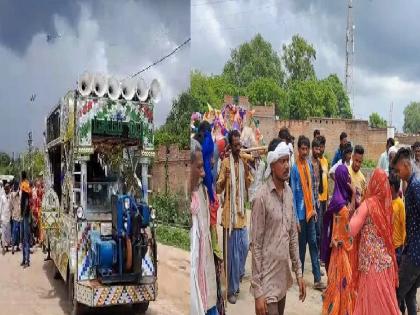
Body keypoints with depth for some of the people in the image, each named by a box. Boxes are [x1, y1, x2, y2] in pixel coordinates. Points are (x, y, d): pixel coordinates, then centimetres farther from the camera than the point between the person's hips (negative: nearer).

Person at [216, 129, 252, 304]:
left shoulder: (244, 162, 9)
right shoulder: (225, 163, -10)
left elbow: (249, 186, 9)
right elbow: (218, 188, -12)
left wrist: (247, 172, -8)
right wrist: (223, 178, -32)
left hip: (242, 211, 6)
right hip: (230, 212, -6)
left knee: (244, 247, 14)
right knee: (232, 251, 0)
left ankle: (238, 275, 36)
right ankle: (231, 289, 9)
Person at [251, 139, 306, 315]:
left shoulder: (289, 192, 5)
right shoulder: (262, 197, -16)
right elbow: (256, 245, -15)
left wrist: (298, 272, 10)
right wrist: (257, 290, -15)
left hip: (284, 277, 7)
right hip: (267, 281, -6)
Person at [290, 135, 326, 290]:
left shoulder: (309, 165, 5)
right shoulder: (295, 168, -14)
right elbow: (293, 194, -14)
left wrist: (314, 207, 10)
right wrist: (296, 219, -14)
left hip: (310, 211, 6)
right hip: (301, 213, -6)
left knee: (313, 244, 6)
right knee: (302, 245, 6)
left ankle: (317, 279, 9)